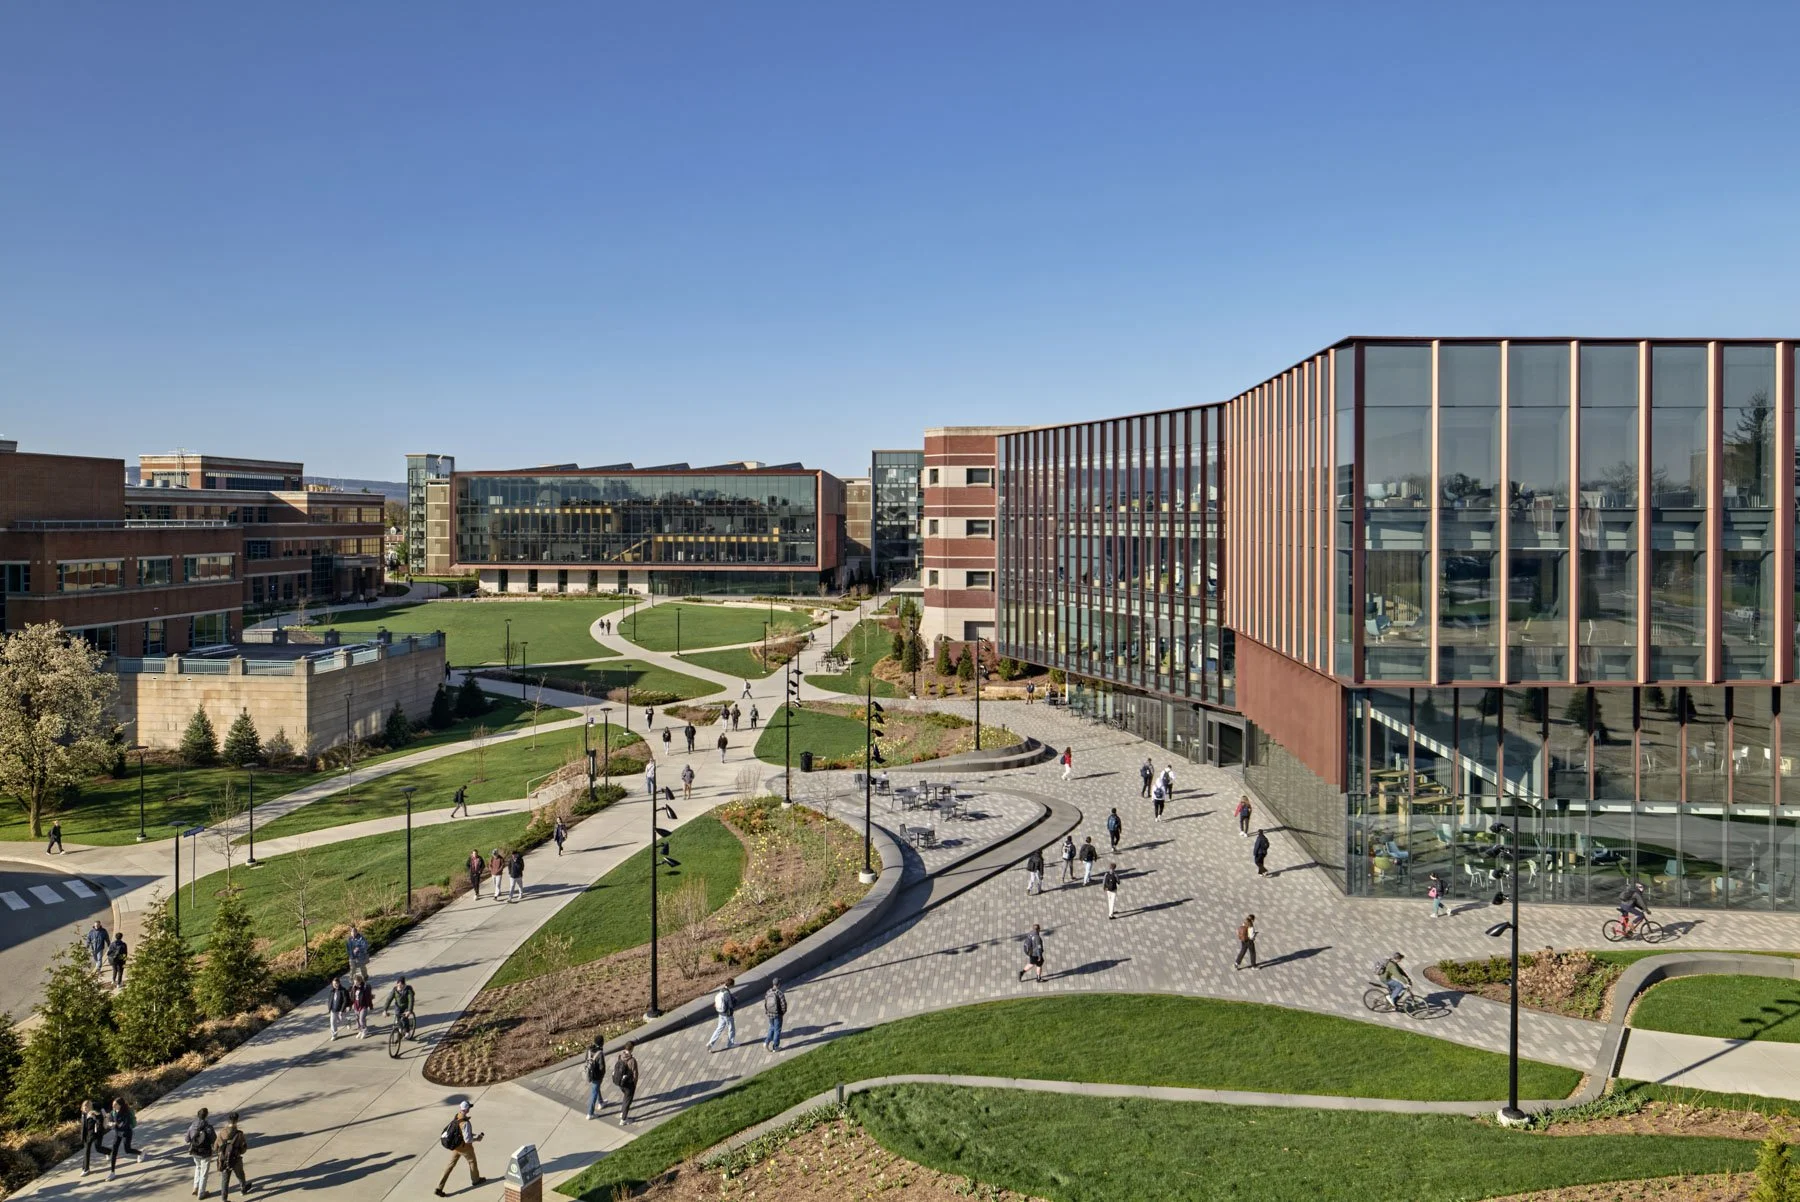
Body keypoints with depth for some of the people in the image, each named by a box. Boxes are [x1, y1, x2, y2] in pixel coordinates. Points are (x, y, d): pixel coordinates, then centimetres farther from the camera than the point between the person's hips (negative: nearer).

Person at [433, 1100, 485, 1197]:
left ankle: (439, 1188, 8)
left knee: (450, 1165, 12)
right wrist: (476, 1139, -11)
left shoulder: (456, 1118, -4)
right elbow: (468, 1139, -30)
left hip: (455, 1146, 7)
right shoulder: (465, 1123, -32)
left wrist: (476, 1134, 12)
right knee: (472, 1162, 20)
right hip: (464, 1147, -7)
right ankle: (475, 1180, 44)